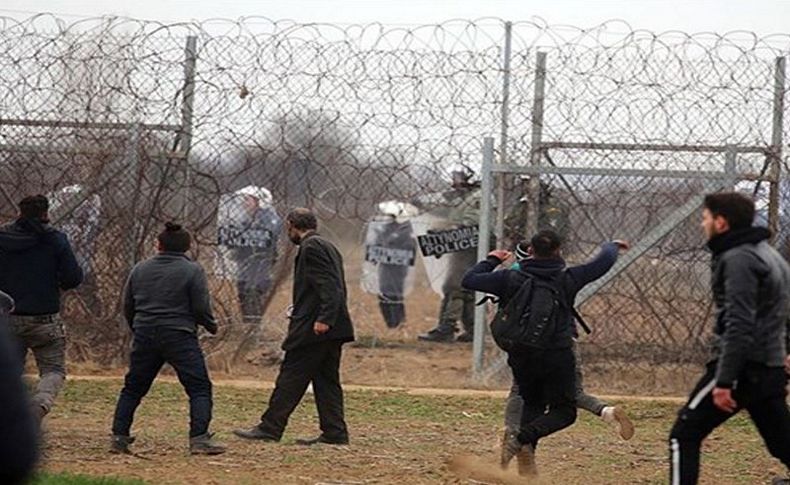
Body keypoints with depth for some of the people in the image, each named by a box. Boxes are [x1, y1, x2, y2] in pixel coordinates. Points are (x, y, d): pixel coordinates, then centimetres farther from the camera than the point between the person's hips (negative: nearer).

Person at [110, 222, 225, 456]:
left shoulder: (140, 270, 9)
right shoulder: (192, 271, -5)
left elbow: (127, 307, 14)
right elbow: (201, 307, -7)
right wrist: (211, 326, 12)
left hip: (145, 336, 4)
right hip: (180, 337, -4)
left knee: (133, 388, 15)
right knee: (199, 388, -1)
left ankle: (119, 437, 12)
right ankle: (199, 438, -13)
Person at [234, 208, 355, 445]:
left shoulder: (311, 247, -11)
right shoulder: (327, 247, 19)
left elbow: (329, 285, -21)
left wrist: (323, 319, -26)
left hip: (313, 328, -10)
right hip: (333, 328, 10)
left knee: (291, 378, -5)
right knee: (326, 380, 10)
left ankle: (270, 428, -2)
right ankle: (334, 432, 8)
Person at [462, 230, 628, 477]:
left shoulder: (510, 278, -5)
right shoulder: (567, 279, -5)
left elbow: (469, 280, 1)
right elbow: (603, 263, 8)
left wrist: (492, 260, 17)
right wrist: (612, 247, 30)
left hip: (521, 355, 3)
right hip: (557, 357, -3)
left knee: (532, 404, 24)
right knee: (563, 411, 8)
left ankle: (526, 450, -1)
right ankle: (521, 438, -17)